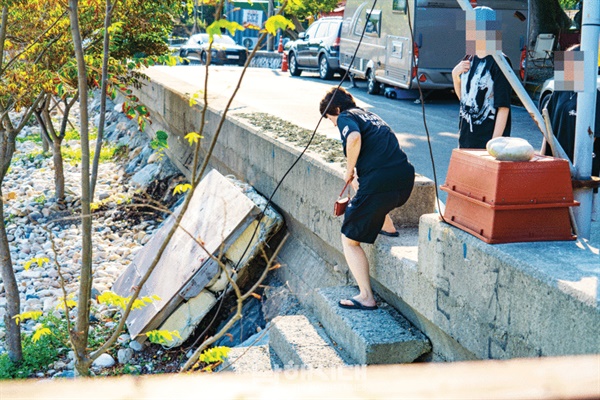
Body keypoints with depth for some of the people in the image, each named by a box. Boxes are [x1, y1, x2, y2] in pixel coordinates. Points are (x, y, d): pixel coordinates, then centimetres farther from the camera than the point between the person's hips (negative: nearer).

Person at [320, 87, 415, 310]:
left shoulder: (346, 117, 3)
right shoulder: (370, 116, 28)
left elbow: (354, 138, -20)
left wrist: (350, 170, -6)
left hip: (379, 183, -8)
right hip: (406, 177, 8)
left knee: (349, 240, 6)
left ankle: (366, 298, 1)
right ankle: (388, 227, 45)